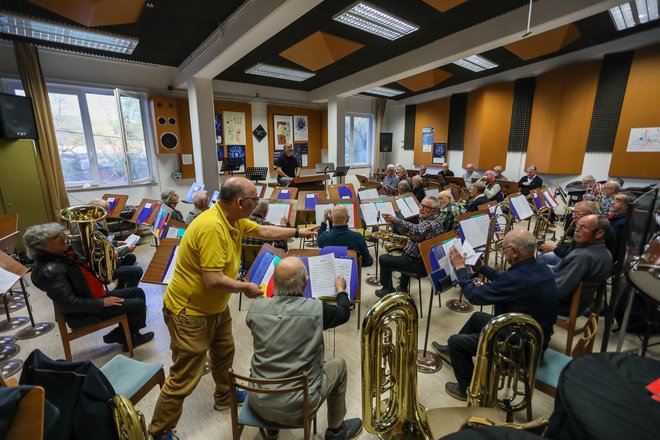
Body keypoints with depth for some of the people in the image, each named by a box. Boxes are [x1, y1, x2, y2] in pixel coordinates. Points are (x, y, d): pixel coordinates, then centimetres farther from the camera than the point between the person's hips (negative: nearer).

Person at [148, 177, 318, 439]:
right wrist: (245, 288, -17)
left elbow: (263, 231, 13)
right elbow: (214, 281, -34)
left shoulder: (234, 219, -3)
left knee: (224, 353, 25)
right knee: (184, 377, 5)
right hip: (188, 311, -9)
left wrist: (298, 233, 15)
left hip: (216, 306, 9)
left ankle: (224, 397, 50)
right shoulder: (211, 227, -33)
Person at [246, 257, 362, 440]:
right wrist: (341, 289, 22)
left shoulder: (255, 308, -12)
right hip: (297, 409, -3)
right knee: (338, 364, 18)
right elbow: (344, 313, 3)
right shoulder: (316, 309, -19)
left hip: (258, 403, 4)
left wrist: (275, 294, 24)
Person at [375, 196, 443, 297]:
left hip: (419, 264, -11)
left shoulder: (431, 224, -25)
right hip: (425, 261, 11)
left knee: (384, 259, 0)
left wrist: (396, 220, -57)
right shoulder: (425, 221, 8)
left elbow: (415, 231, -47)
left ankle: (387, 290, 18)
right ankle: (403, 289, 47)